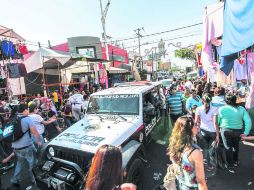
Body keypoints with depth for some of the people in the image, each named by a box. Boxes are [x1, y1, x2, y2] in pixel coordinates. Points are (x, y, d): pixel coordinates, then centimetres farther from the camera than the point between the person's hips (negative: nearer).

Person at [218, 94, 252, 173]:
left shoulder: (221, 109, -15)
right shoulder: (241, 109, -8)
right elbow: (248, 121, -11)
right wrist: (246, 132, -7)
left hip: (226, 130, -3)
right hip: (238, 131, 3)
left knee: (228, 147, 12)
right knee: (236, 146, 26)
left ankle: (231, 166, 19)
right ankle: (236, 161, 46)